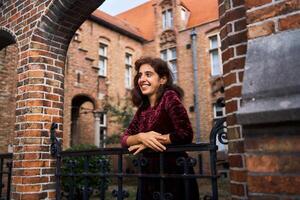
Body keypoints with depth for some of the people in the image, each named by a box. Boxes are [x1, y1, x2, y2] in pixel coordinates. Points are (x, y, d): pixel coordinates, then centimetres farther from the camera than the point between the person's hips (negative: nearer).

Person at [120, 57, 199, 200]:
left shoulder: (169, 97, -11)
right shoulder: (143, 108, 8)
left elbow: (185, 134, -23)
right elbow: (124, 139, 4)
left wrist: (148, 142, -14)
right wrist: (141, 137, -18)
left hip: (174, 177, -6)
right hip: (149, 178, 7)